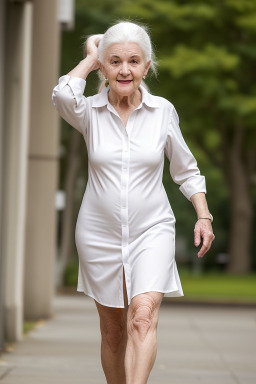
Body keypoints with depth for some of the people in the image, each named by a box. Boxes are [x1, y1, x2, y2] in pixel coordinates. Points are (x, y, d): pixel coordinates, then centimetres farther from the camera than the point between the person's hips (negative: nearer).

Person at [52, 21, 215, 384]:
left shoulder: (163, 111, -2)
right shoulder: (90, 112, -5)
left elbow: (186, 169, 11)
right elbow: (63, 95, -29)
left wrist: (204, 216, 1)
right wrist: (91, 57, -12)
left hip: (152, 232, -1)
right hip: (99, 233, 1)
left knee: (143, 317, -22)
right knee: (113, 332, 11)